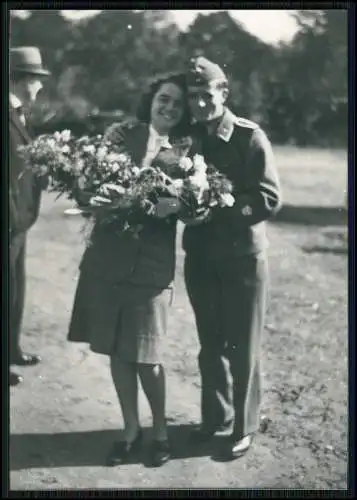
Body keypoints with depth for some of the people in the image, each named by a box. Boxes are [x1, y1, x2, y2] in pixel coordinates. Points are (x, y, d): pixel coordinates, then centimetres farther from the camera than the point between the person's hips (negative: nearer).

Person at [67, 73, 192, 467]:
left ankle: (160, 430, 23)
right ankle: (131, 429, 26)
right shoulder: (122, 136, 2)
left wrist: (172, 205, -21)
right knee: (117, 350, 10)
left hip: (151, 266, -1)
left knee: (145, 357, 2)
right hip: (107, 259, 2)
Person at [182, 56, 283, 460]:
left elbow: (270, 199, -15)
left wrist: (220, 209, -26)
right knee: (210, 343, 14)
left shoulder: (250, 137, -10)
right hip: (200, 255, 4)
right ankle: (215, 418, 30)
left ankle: (244, 427, 19)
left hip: (242, 255, -4)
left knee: (242, 346, 5)